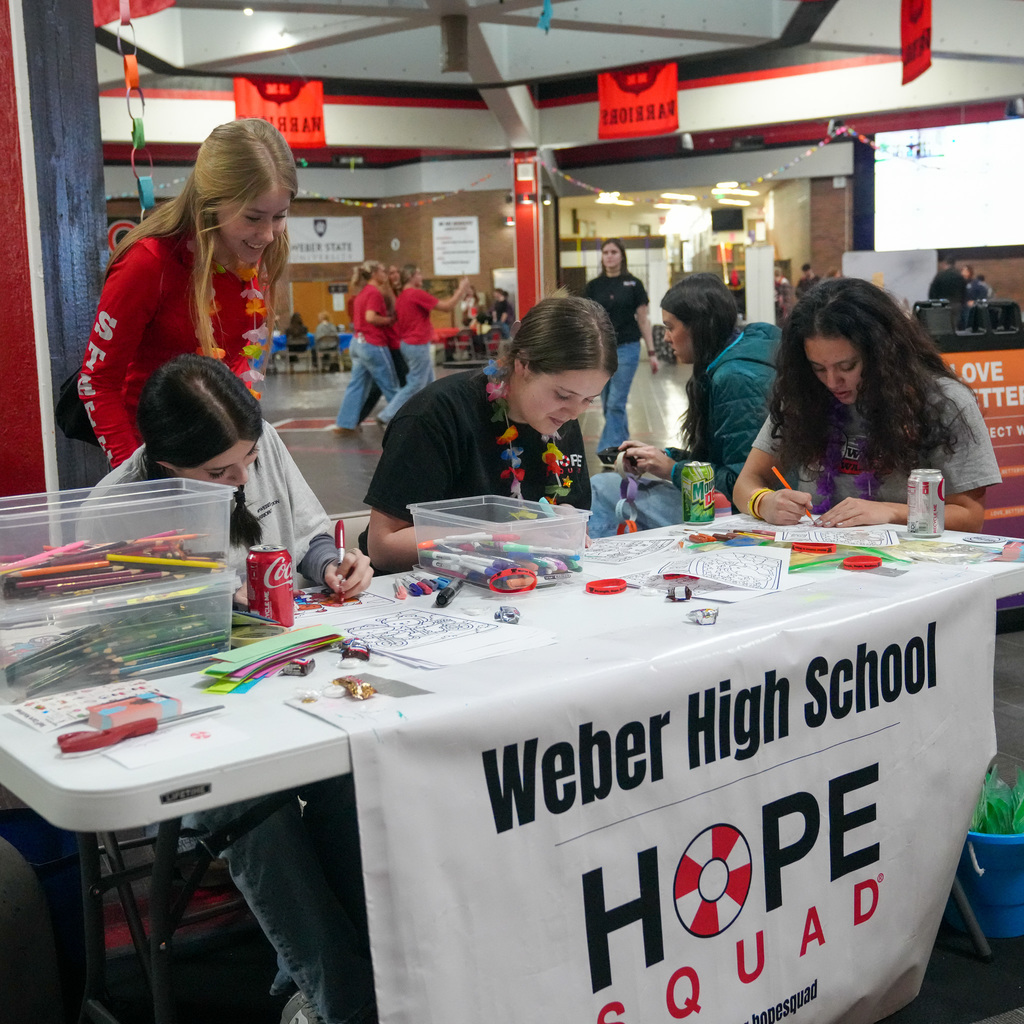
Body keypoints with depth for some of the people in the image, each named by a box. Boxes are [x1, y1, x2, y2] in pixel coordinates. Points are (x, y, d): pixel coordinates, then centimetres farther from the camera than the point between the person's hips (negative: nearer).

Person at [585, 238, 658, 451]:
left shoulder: (633, 284, 1)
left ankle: (607, 450, -10)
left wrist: (651, 352, 0)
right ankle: (623, 442, 27)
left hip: (627, 347, -4)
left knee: (616, 403, -10)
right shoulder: (593, 286, 7)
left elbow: (643, 319, 3)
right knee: (607, 404, 10)